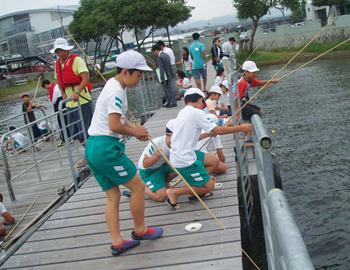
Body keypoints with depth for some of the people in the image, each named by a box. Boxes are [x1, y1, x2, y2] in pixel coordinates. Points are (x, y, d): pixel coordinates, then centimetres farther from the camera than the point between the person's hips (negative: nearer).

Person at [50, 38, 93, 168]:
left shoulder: (76, 60, -9)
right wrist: (63, 93, 4)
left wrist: (77, 92, -31)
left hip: (82, 100, -7)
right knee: (76, 132, 12)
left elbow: (85, 78, -18)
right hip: (69, 102, 8)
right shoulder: (58, 64, 13)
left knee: (85, 129, -4)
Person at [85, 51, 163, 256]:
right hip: (106, 148, -10)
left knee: (113, 195, 12)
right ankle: (140, 230, 20)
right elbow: (115, 125, -22)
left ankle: (117, 243, 15)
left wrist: (136, 129, 10)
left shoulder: (114, 85, 17)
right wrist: (135, 132, -5)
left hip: (93, 147, 10)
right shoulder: (116, 91, -15)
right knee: (138, 186, 3)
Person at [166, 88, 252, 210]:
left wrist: (209, 133, 30)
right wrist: (240, 128, 0)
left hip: (178, 156, 9)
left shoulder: (182, 112, 13)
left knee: (215, 161, 17)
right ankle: (175, 192, -2)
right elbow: (217, 130, -10)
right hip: (185, 162, -9)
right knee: (209, 186, 0)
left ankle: (196, 187, 13)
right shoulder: (197, 113, -13)